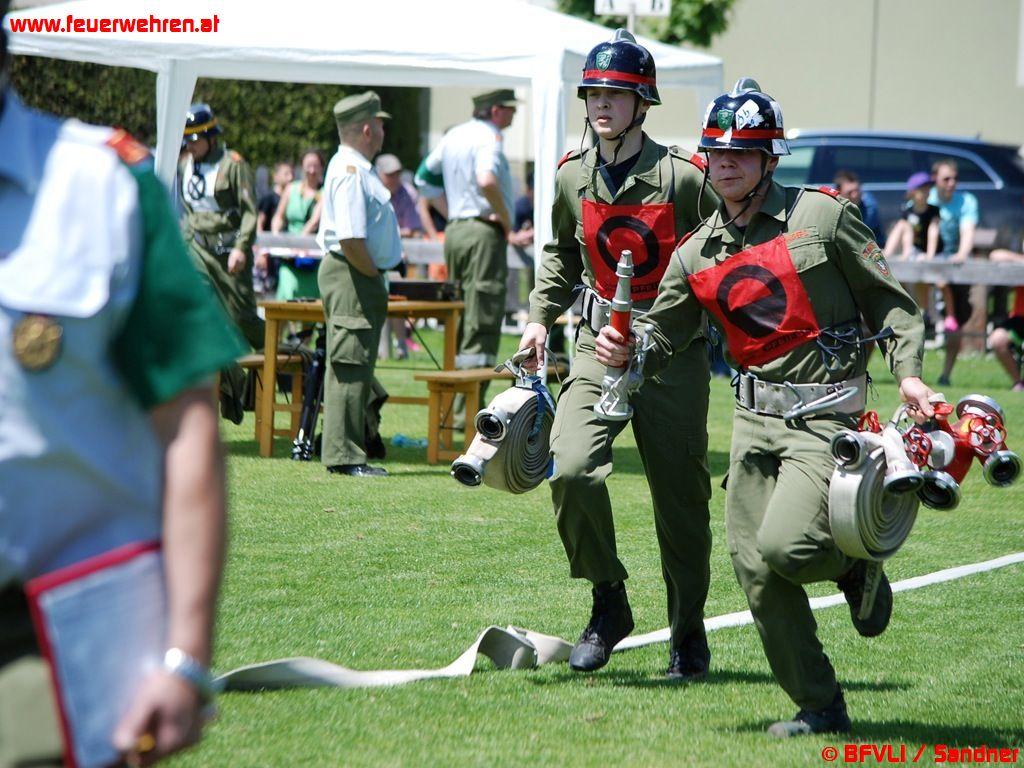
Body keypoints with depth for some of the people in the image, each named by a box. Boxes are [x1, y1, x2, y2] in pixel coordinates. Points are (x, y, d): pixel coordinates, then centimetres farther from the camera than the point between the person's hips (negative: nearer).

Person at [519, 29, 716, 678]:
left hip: (673, 351, -3)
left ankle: (689, 634, 21)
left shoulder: (682, 177, -9)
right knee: (571, 468, -18)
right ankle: (609, 602, 2)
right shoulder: (573, 177, 6)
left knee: (681, 497, 3)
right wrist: (541, 317, 11)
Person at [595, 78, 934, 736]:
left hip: (825, 416, -5)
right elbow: (663, 341, 12)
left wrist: (908, 373, -12)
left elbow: (889, 300, 1)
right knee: (755, 566, 0)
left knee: (784, 545, -23)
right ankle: (821, 707, 12)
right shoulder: (696, 255, 9)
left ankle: (856, 567, 13)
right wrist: (624, 353, -10)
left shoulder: (823, 215, -3)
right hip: (754, 416, 5)